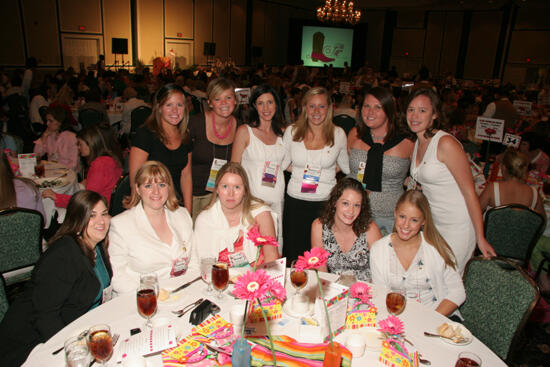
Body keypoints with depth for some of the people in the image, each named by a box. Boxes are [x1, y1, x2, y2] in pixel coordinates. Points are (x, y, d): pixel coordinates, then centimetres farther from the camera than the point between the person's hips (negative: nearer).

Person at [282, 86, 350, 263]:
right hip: (295, 201, 1)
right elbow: (281, 163, 10)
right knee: (293, 254, 7)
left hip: (326, 202, -1)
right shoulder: (292, 132, 1)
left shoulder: (338, 134, 1)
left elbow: (347, 167, 12)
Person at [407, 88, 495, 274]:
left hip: (456, 227, -7)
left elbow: (469, 192, -17)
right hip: (432, 223, 7)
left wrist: (480, 238, -16)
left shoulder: (446, 143, -18)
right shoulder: (417, 143, 6)